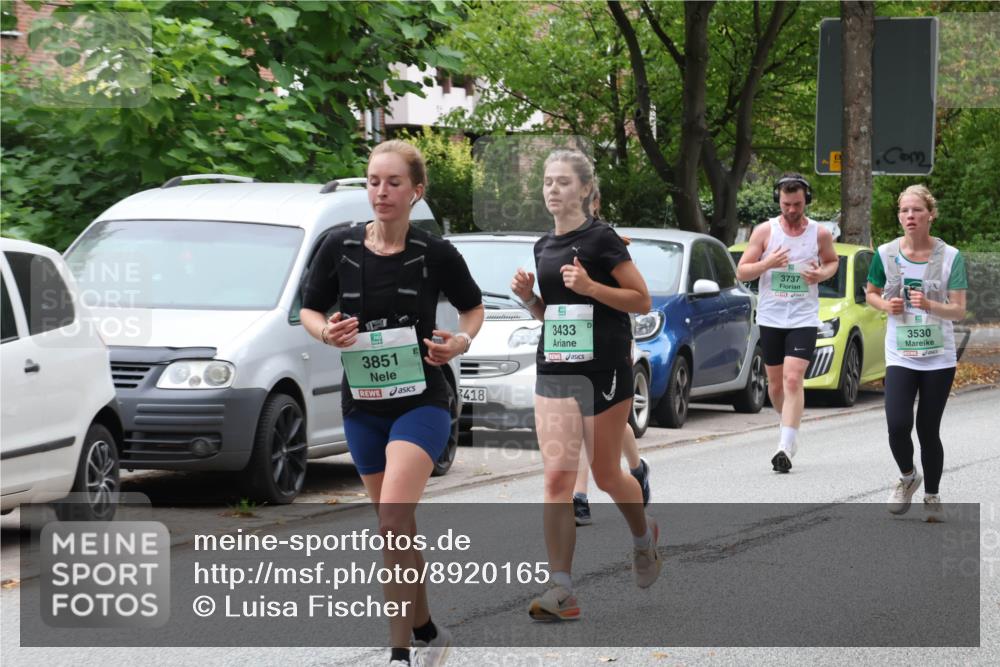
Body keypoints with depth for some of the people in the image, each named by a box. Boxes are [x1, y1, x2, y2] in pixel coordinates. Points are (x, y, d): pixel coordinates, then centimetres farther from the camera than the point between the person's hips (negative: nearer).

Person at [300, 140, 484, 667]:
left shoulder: (435, 253, -7)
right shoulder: (340, 247, -2)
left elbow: (472, 307, 9)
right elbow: (309, 310, 9)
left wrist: (462, 341, -11)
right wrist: (327, 333, -13)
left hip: (420, 401, -4)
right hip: (362, 405, 4)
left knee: (393, 520, -21)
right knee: (395, 529, 12)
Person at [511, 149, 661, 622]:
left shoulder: (601, 240, -8)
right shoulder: (544, 247, 12)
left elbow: (641, 300, -8)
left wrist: (590, 286, -20)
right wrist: (528, 297, 3)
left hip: (604, 370, -5)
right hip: (553, 370, 5)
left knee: (606, 475, 8)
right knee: (557, 478, -7)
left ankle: (643, 536, 41)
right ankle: (561, 591, -10)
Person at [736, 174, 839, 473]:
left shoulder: (820, 234, 1)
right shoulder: (764, 231, 0)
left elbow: (832, 261, 19)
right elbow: (742, 271, 1)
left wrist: (822, 274, -4)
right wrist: (767, 264, -19)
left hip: (803, 318, -2)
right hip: (770, 317, 2)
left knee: (793, 379, -16)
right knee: (775, 383, 9)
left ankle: (786, 446, -21)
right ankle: (790, 427, 36)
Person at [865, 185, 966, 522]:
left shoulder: (950, 257, -6)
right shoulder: (886, 254, -1)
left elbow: (959, 310, -8)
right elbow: (871, 294, 14)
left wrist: (930, 305, -27)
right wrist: (886, 305, -8)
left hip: (939, 358, -1)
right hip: (900, 356, 1)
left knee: (928, 430, 3)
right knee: (898, 426, -14)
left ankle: (932, 498, 22)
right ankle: (908, 477, 16)